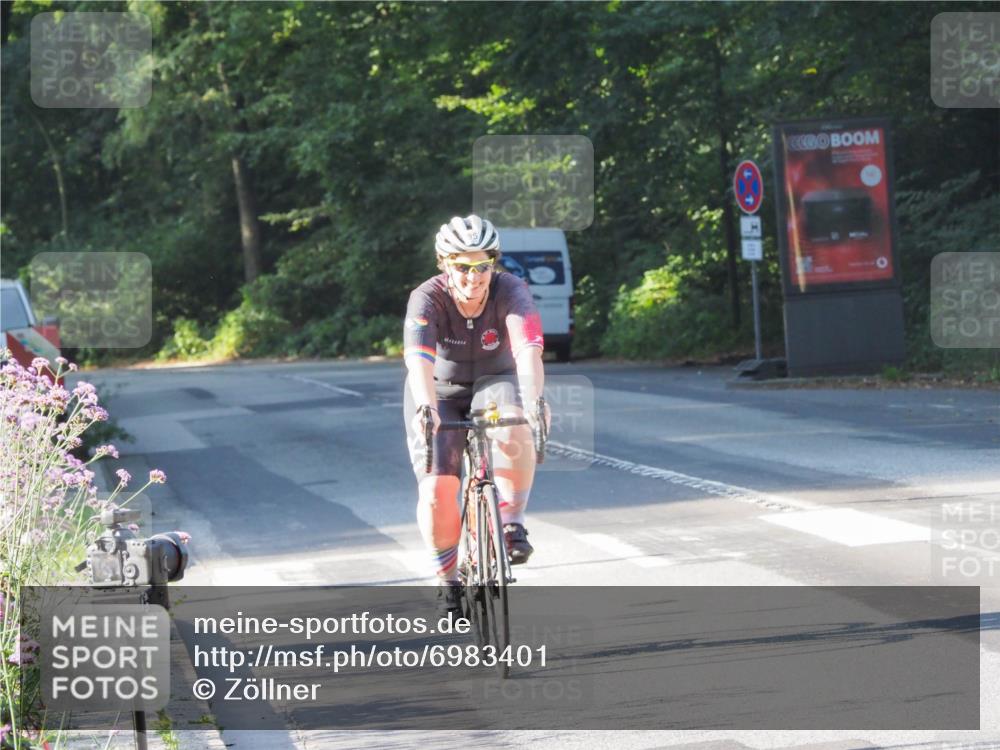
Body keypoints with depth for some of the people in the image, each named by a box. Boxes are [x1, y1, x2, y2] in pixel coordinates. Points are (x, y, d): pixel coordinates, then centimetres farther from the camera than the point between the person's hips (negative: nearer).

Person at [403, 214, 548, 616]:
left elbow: (528, 348, -40)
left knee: (514, 431, -36)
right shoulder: (428, 298, -25)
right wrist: (426, 406, -60)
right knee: (436, 492, -17)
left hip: (493, 383, 0)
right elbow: (419, 357, -42)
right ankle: (449, 579, 7)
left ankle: (512, 523, -16)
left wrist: (533, 400, -58)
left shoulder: (510, 291, -24)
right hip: (439, 392, 0)